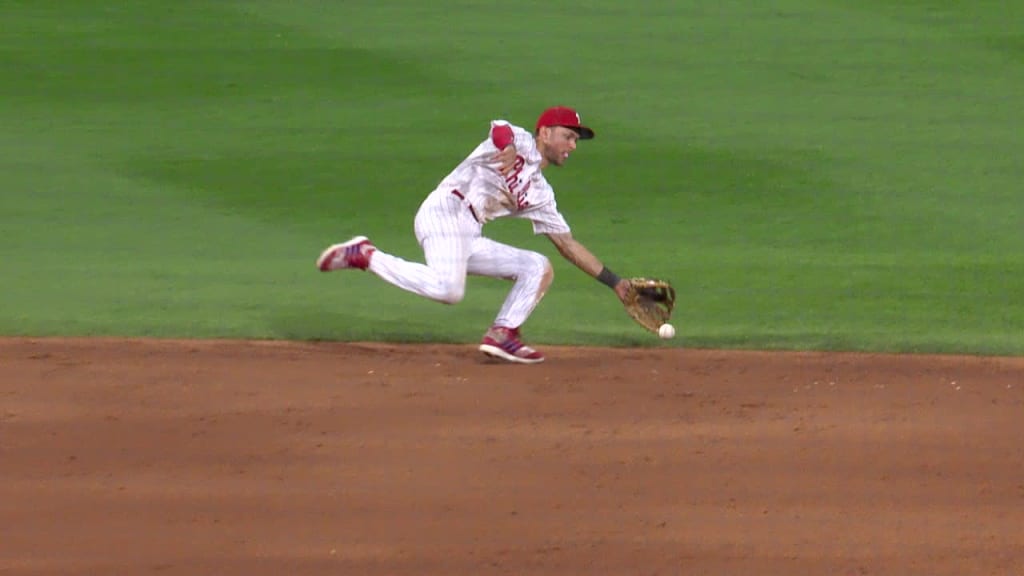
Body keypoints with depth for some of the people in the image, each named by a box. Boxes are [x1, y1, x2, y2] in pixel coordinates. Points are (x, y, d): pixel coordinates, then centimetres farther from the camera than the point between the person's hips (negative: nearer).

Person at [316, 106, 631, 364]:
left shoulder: (540, 194, 25)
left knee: (538, 267, 5)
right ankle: (366, 256, -15)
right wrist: (509, 149, -41)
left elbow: (568, 244, 27)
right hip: (445, 212, -9)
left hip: (469, 238, 9)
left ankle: (502, 335, -8)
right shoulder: (521, 142, 5)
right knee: (448, 289, -32)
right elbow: (499, 129, -20)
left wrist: (614, 282, 23)